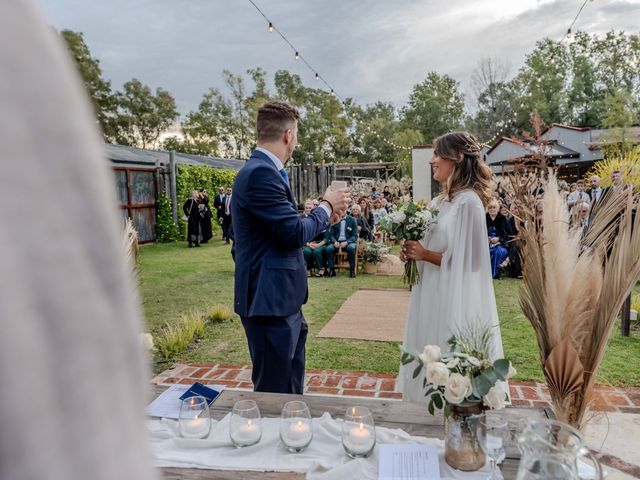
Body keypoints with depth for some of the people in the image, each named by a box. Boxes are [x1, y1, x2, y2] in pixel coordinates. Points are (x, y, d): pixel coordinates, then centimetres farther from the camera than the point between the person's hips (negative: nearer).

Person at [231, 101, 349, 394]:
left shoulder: (262, 170, 13)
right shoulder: (261, 173, -19)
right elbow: (295, 232, -21)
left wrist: (325, 216, 14)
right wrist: (327, 206, -5)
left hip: (280, 299, 10)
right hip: (270, 301, -10)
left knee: (291, 388, 22)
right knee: (274, 394, 4)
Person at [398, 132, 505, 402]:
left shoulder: (468, 202, -14)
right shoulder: (437, 202, 11)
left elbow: (468, 260, -18)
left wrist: (425, 255, -16)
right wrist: (412, 253, 1)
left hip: (454, 303, -8)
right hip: (431, 298, 8)